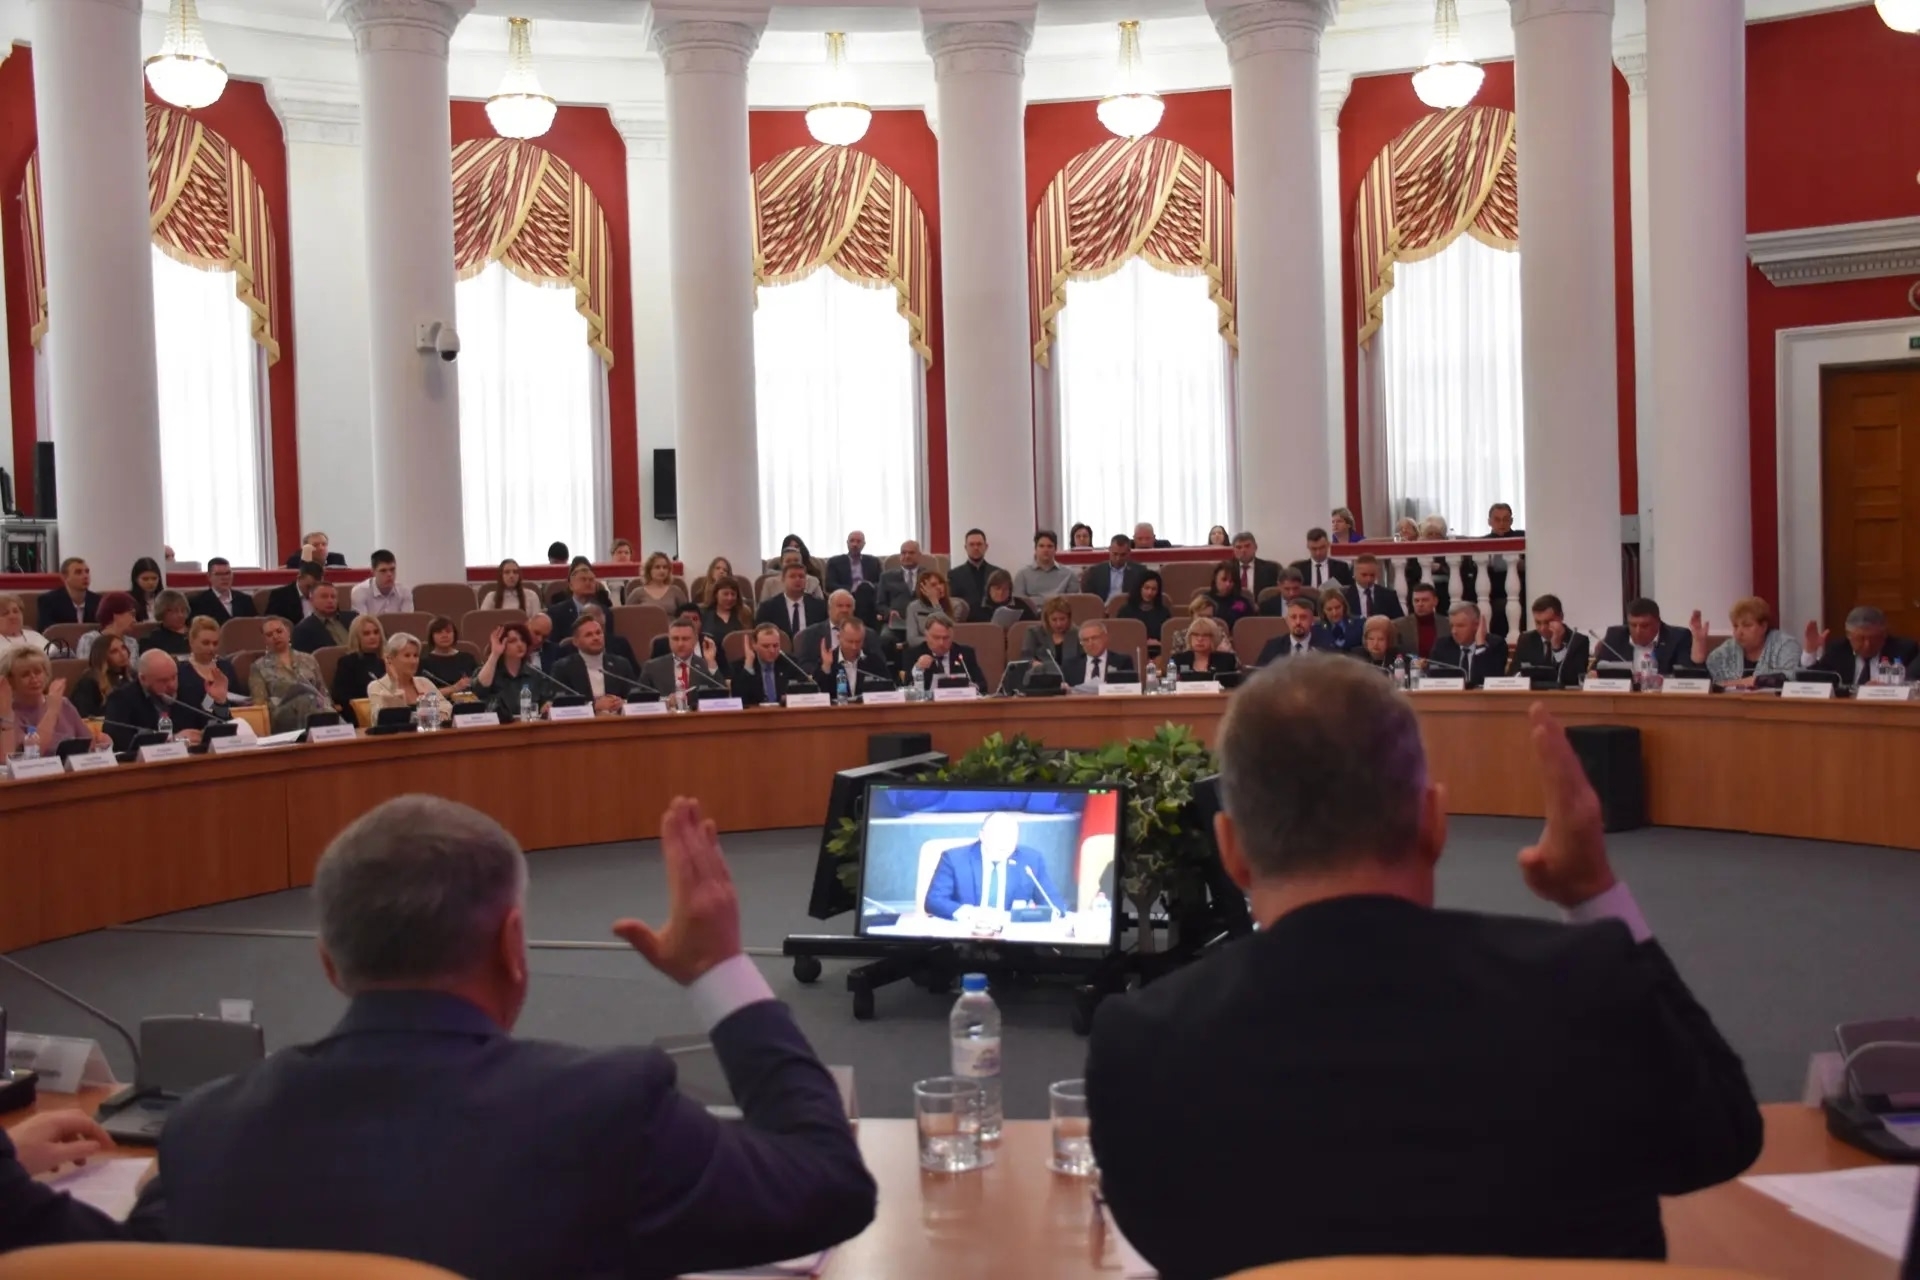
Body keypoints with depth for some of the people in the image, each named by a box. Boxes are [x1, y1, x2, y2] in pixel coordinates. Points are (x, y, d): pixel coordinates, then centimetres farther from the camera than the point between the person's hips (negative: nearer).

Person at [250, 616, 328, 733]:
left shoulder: (308, 659, 27)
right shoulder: (259, 667, 19)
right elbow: (260, 702, 10)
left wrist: (327, 705, 2)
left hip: (317, 706, 2)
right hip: (284, 713, -2)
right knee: (306, 700, -41)